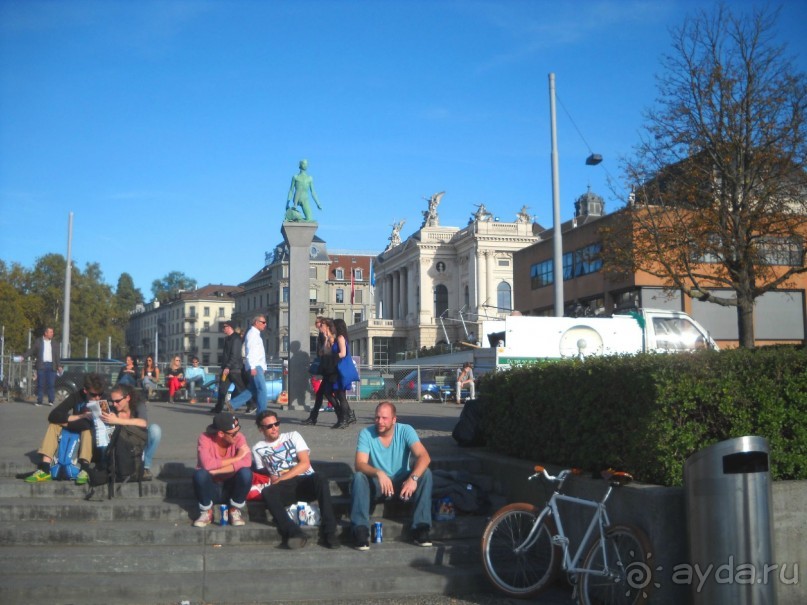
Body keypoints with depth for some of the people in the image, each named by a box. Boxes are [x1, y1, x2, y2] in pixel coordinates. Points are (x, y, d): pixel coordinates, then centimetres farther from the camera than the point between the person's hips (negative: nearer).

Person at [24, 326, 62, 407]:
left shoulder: (55, 343, 12)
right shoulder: (38, 341, 7)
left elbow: (57, 356, 11)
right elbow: (31, 351, 7)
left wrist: (58, 366, 3)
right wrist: (23, 356, -7)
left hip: (51, 365, 1)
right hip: (41, 365, -1)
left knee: (51, 384, -3)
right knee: (40, 384, 0)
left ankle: (51, 401, 2)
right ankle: (39, 401, 4)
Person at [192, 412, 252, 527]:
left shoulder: (239, 437, -13)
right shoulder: (205, 438, -17)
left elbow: (246, 462, -30)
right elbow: (207, 464, -34)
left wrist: (215, 471, -34)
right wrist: (236, 458, -26)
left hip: (232, 489, 1)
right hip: (211, 490, -1)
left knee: (246, 472, -28)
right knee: (199, 474, -32)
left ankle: (235, 511, -4)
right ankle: (206, 513, -6)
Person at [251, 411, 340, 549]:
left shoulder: (293, 436, 14)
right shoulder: (258, 448, 17)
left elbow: (305, 463, 2)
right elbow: (261, 472, 18)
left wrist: (280, 479, -6)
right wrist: (271, 477, -5)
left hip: (306, 481, 0)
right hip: (283, 487, 1)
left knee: (319, 479, -35)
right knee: (267, 493, -33)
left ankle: (329, 532, -36)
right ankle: (294, 532, -42)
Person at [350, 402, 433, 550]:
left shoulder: (405, 431, -13)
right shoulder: (366, 434, -13)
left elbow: (424, 457, -26)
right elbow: (360, 464, -24)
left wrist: (413, 478, -45)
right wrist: (379, 473, -45)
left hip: (402, 481, 1)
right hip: (376, 483, -1)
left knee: (425, 473, -26)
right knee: (358, 477, -31)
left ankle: (420, 528, -25)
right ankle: (360, 530, -30)